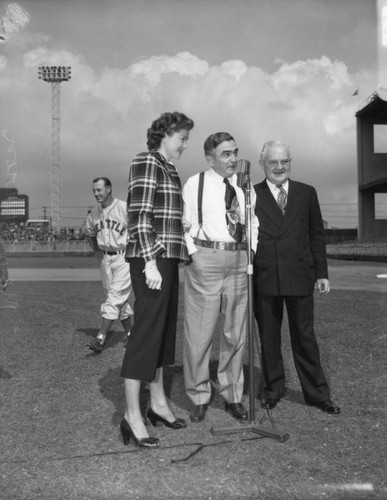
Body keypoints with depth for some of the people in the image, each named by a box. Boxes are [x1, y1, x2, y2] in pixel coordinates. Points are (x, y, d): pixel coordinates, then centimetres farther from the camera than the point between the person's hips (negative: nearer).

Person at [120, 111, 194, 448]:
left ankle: (158, 403, 25)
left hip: (168, 259, 9)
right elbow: (139, 215, -16)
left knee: (164, 331, 13)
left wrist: (171, 261, 16)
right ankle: (132, 416, 0)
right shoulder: (146, 162, -8)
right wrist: (150, 263, -21)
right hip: (151, 259, -9)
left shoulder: (170, 169, 19)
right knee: (146, 332, -7)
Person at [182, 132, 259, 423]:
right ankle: (199, 397, 15)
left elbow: (253, 224, 19)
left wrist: (251, 255, 6)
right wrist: (195, 255, -8)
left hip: (239, 260, 4)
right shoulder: (195, 184, 1)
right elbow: (185, 224, 1)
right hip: (205, 258, -4)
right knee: (200, 331, -1)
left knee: (236, 332, 10)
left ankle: (233, 396, 24)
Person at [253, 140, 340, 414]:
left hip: (299, 277, 1)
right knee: (268, 338, 9)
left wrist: (322, 273, 6)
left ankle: (317, 393, 21)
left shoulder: (307, 193, 9)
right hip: (263, 278, 0)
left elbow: (316, 235, 10)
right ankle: (273, 389, 26)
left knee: (304, 336, 7)